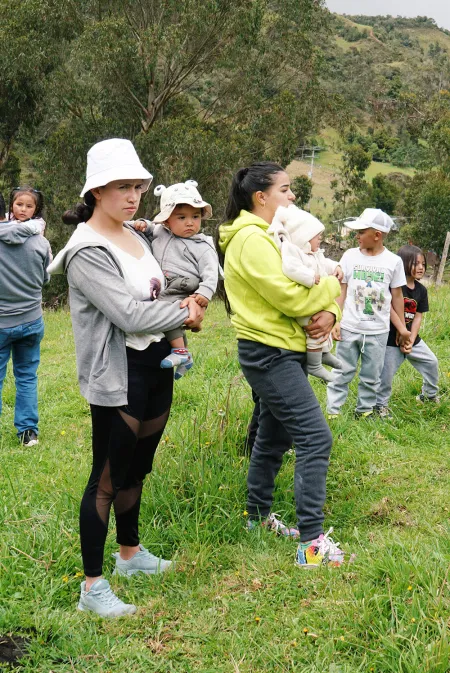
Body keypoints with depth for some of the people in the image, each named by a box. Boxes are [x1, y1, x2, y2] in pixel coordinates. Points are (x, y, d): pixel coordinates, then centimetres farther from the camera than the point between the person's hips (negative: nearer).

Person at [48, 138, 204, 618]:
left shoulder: (135, 235, 10)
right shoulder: (87, 251, -17)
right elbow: (130, 314, -22)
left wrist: (178, 320, 0)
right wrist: (185, 314, -8)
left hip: (157, 366, 8)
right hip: (117, 378, -8)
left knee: (137, 469, 20)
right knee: (108, 478, -1)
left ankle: (130, 553, 37)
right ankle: (92, 586, 10)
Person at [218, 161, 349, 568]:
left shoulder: (271, 236, 16)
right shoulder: (251, 239, -16)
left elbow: (305, 285, 12)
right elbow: (289, 297, -23)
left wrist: (329, 312, -9)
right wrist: (331, 286, -6)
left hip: (284, 351, 10)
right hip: (268, 353, -10)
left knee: (274, 436, 18)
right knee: (316, 438, -13)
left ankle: (259, 515, 32)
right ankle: (312, 542, -11)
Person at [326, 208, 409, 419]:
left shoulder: (393, 261, -3)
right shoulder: (350, 256, -2)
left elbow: (397, 295, 6)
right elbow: (341, 291, 3)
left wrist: (402, 326, 9)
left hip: (378, 331, 0)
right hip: (349, 328, 0)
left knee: (371, 376, 10)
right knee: (342, 373, 6)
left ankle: (365, 411, 24)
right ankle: (332, 413, 13)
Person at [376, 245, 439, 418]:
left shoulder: (421, 290, 4)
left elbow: (417, 318, 3)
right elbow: (390, 309, -22)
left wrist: (411, 341, -7)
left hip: (412, 338, 7)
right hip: (392, 339, -7)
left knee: (431, 362, 12)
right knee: (386, 372, -5)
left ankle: (430, 394, 33)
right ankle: (381, 404, 13)